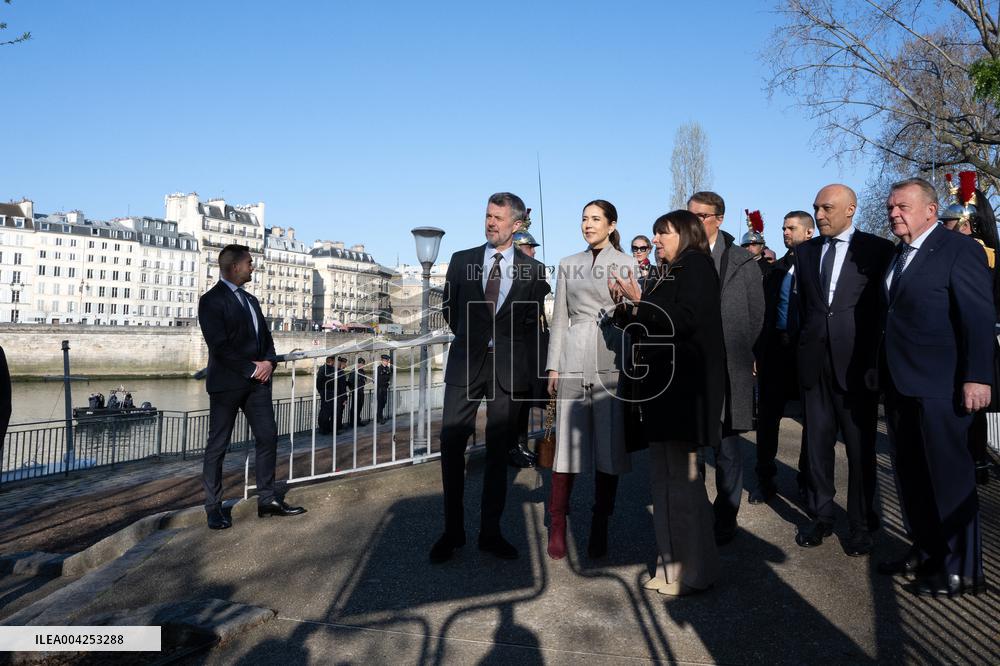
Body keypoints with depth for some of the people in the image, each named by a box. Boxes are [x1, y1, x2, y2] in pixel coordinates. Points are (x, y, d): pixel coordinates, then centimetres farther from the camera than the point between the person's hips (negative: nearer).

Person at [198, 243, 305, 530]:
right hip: (227, 383, -7)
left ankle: (267, 500, 15)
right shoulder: (212, 300, -8)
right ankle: (213, 508, 12)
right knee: (218, 445, 3)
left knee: (268, 437, 6)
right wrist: (251, 368, -14)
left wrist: (268, 362, -3)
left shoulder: (250, 300, 17)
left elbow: (265, 336, 17)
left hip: (257, 380, 7)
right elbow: (219, 346, -16)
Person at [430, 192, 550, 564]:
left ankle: (490, 533, 16)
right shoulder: (461, 261, 8)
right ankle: (452, 531, 11)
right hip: (466, 365, 1)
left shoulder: (533, 269, 4)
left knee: (498, 452, 6)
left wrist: (501, 344, 4)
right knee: (451, 447, -2)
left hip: (507, 367, -1)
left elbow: (533, 321, 9)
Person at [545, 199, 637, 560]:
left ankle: (599, 530, 15)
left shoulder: (627, 264, 7)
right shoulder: (568, 265, 13)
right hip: (574, 362, 1)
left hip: (612, 363, -1)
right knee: (567, 444, -1)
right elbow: (559, 318, 11)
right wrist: (553, 366, 7)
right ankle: (557, 527, 10)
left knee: (609, 446, 3)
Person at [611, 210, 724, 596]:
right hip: (661, 385, 9)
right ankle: (673, 565, 21)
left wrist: (639, 302, -17)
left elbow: (685, 319, -18)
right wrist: (626, 307, 3)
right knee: (664, 475, 11)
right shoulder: (663, 275, 18)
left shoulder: (695, 265, -5)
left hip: (683, 386, -9)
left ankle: (693, 571, 9)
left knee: (679, 475, -4)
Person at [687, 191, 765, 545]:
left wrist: (733, 353, 4)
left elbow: (756, 315, 7)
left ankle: (725, 521, 20)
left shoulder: (742, 261, 4)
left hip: (727, 370, -1)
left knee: (727, 449, 7)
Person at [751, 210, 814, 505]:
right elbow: (765, 312, 9)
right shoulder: (776, 269, 10)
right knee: (767, 414, 3)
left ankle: (808, 478, 24)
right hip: (777, 347, 3)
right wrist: (759, 352, 4)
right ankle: (765, 479, 14)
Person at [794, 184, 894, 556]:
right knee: (817, 443, 9)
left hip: (857, 364, -4)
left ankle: (861, 525, 19)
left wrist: (878, 360, -4)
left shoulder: (878, 250, -1)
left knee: (861, 448, 5)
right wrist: (808, 341, 9)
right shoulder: (805, 251, 12)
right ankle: (821, 517, 23)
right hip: (814, 364, 4)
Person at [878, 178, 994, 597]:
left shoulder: (959, 249, -8)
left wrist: (977, 377, -20)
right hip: (900, 386, 8)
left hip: (940, 386, -8)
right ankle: (925, 552, 29)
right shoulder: (897, 256, 15)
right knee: (912, 475, 15)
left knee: (950, 476, 2)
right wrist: (885, 375, 10)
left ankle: (961, 569, 14)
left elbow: (980, 317, -14)